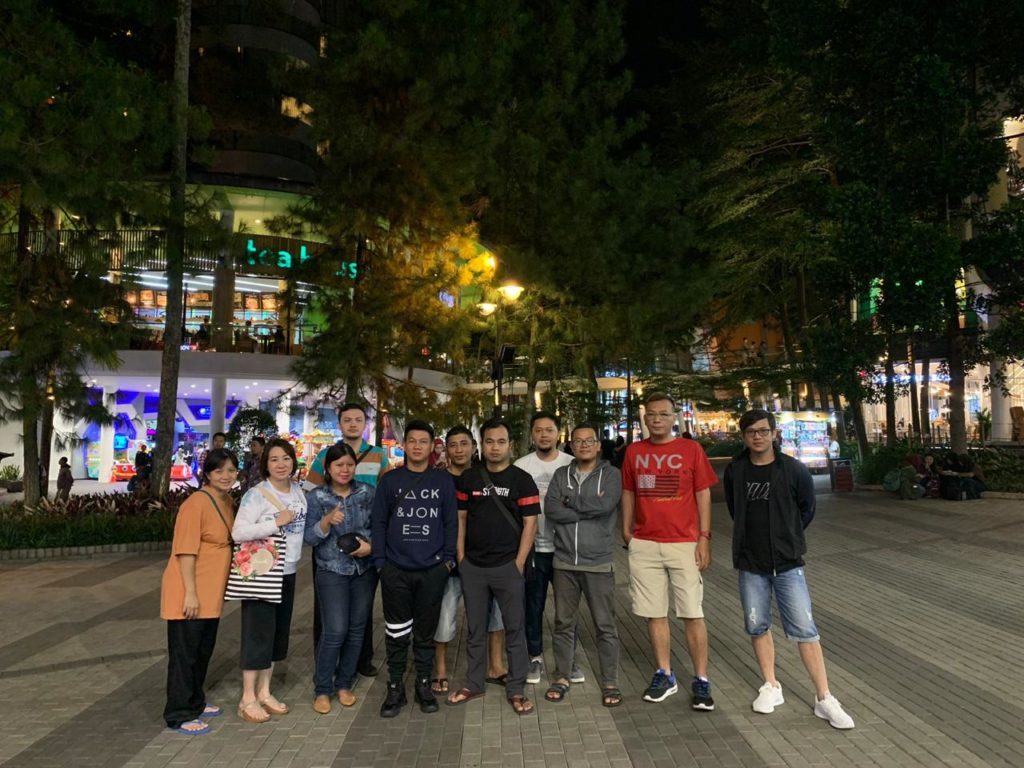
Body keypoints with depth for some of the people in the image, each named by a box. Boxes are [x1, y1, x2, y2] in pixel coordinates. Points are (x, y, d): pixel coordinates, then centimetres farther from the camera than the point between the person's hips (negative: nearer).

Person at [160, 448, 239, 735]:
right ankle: (179, 715, 17)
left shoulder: (227, 501, 7)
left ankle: (195, 702, 37)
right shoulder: (196, 503, -18)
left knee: (203, 651, 20)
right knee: (185, 653, 4)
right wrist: (190, 593, -22)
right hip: (189, 593, -8)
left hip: (211, 592, 8)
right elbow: (186, 551, -21)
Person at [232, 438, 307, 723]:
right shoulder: (256, 494, -14)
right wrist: (276, 522, -25)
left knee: (278, 632, 14)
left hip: (288, 572, 7)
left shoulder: (299, 491, 6)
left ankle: (264, 692, 27)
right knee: (258, 633, 0)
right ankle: (248, 699, 14)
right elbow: (238, 532, -22)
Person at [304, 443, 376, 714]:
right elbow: (309, 538, -8)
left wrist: (371, 546, -14)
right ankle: (322, 689, 13)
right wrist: (327, 521, -26)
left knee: (357, 628, 9)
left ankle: (344, 684, 26)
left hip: (365, 570, 3)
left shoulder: (367, 492, 0)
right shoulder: (316, 496, -4)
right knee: (335, 631, -7)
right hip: (332, 571, -2)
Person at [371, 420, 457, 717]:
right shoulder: (390, 480, 3)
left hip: (433, 570, 0)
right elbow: (379, 522, 3)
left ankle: (423, 684, 27)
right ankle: (395, 687, 23)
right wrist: (380, 560, -3)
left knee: (426, 631, 12)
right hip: (396, 570, 0)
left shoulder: (443, 480, 3)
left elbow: (451, 522, 4)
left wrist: (449, 558, -3)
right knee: (397, 633, 8)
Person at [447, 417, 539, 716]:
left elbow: (530, 524, -5)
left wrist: (519, 563, -10)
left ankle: (516, 689, 19)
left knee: (514, 629, 6)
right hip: (473, 566, 3)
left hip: (508, 566, -2)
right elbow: (460, 519, 9)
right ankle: (473, 684, 28)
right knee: (475, 629, 14)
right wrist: (461, 557, 2)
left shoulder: (522, 480, -3)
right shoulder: (468, 478, 6)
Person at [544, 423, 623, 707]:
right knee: (563, 623, 13)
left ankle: (610, 682, 21)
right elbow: (551, 510, -8)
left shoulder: (610, 474, -1)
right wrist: (588, 507, -14)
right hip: (564, 562, 3)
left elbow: (605, 504, -20)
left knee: (605, 625, 6)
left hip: (597, 563, -3)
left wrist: (570, 500, -9)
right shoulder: (561, 475, 7)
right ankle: (562, 677, 28)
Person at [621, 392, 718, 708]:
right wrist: (627, 532, 7)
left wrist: (704, 537, -5)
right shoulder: (634, 452, 6)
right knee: (655, 613, 10)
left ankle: (701, 681, 14)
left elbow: (703, 495, 0)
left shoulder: (692, 449, -1)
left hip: (685, 543, -2)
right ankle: (664, 675, 24)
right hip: (644, 545, 3)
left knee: (692, 614, 2)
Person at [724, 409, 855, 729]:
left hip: (788, 562, -2)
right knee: (757, 627, 11)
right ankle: (771, 687, 28)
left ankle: (824, 698, 9)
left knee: (804, 629, -2)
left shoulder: (794, 469, -7)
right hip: (750, 564, 3)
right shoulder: (735, 471, -1)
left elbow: (806, 510, 7)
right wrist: (755, 535, 9)